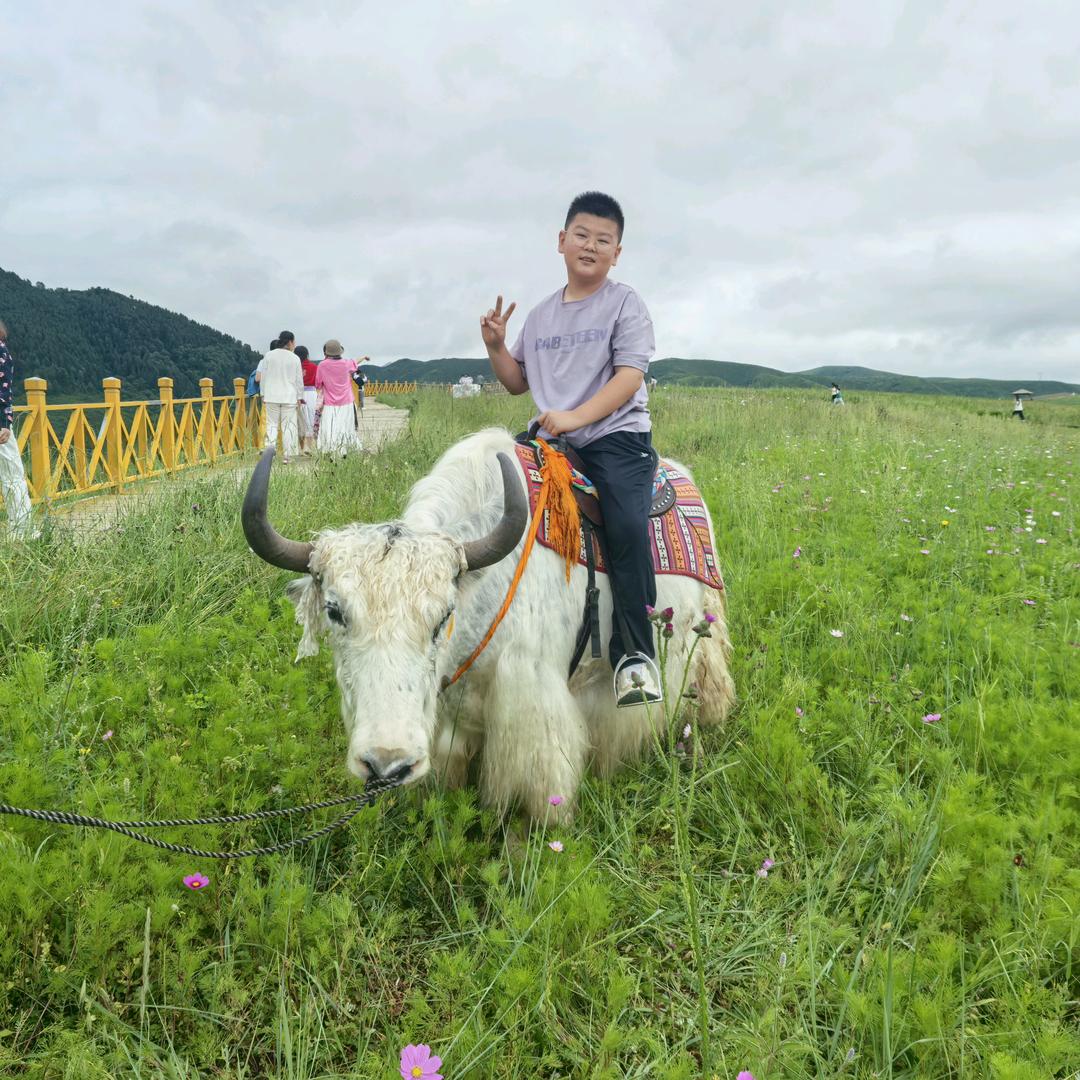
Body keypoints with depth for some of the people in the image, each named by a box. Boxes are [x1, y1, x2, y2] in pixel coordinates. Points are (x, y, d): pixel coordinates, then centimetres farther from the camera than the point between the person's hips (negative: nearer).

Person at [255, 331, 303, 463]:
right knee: (288, 426, 2)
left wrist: (263, 395, 10)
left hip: (271, 397, 2)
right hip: (289, 397, -2)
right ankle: (287, 455, 2)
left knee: (271, 424, 7)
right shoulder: (295, 358, -2)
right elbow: (299, 380, 1)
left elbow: (263, 377, 3)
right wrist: (299, 398, 9)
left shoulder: (268, 355, 1)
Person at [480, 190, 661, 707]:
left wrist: (574, 417, -20)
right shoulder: (541, 315, 18)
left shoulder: (624, 303, 3)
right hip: (552, 441, 5)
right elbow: (517, 382, 24)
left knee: (627, 527, -26)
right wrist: (495, 345, 6)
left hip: (617, 436, -5)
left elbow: (630, 375, -9)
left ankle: (635, 653, -16)